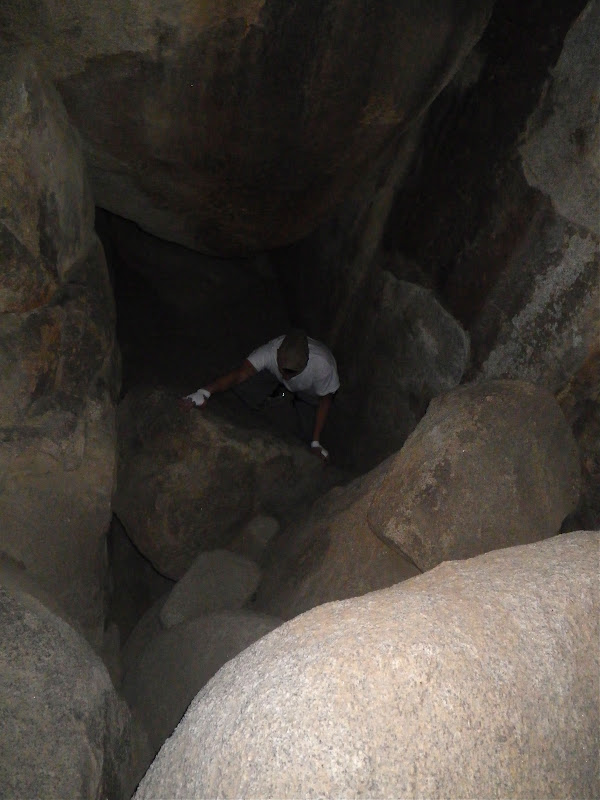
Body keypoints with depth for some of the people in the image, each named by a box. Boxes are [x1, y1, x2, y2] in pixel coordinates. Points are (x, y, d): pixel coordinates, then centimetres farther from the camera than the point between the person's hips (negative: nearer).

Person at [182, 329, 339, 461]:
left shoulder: (323, 365, -43)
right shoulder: (270, 351, -42)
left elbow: (325, 400, -26)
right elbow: (239, 374, -54)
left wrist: (315, 443, -23)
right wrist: (205, 392, -72)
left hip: (311, 394, -2)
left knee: (308, 433, -11)